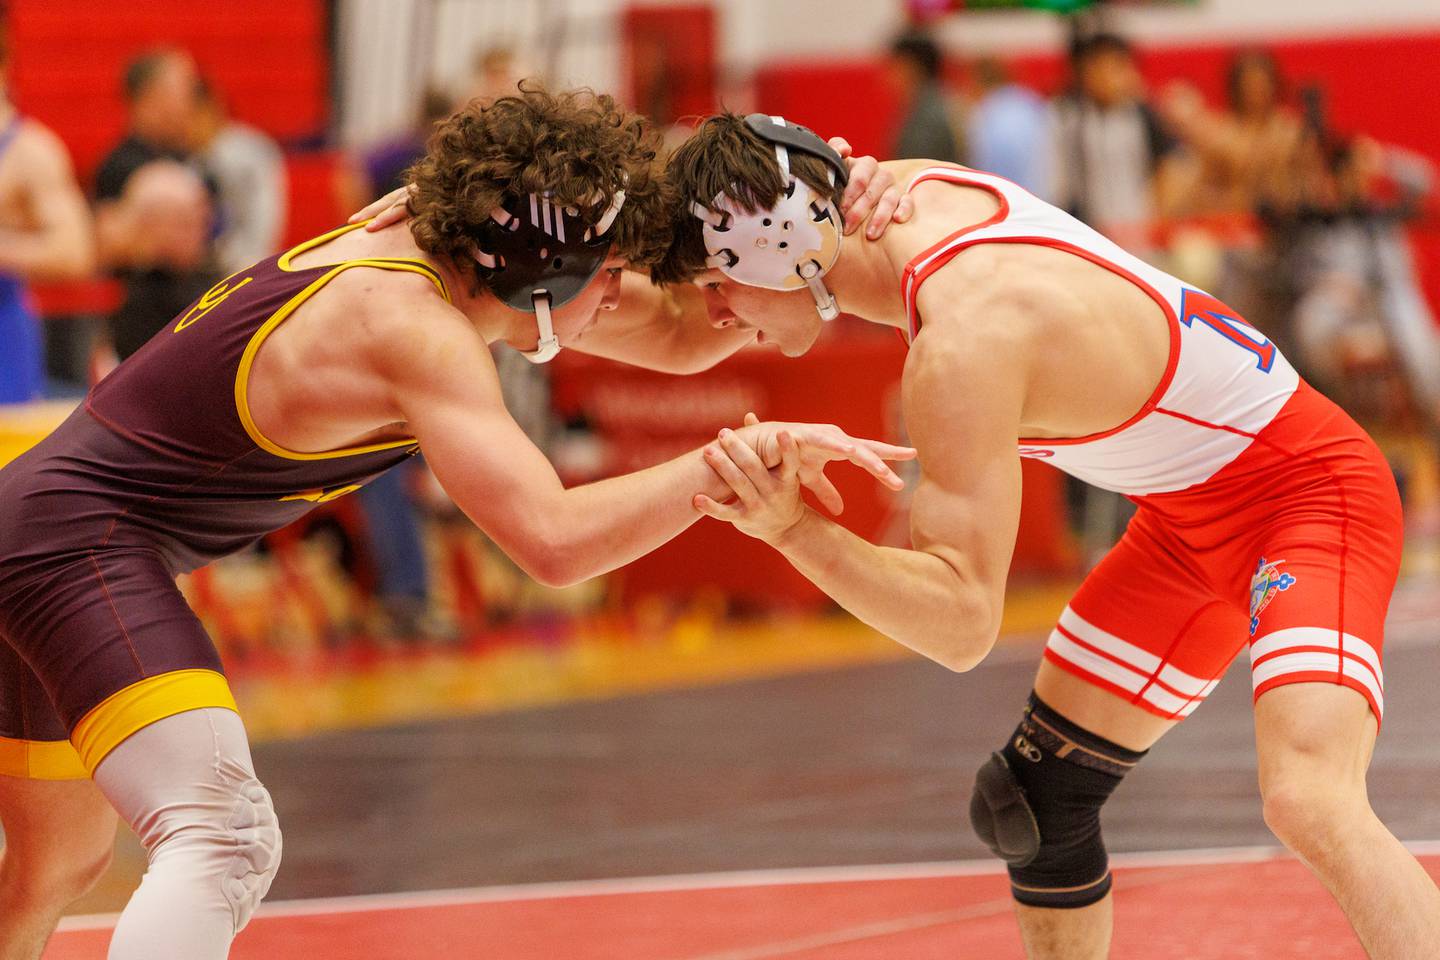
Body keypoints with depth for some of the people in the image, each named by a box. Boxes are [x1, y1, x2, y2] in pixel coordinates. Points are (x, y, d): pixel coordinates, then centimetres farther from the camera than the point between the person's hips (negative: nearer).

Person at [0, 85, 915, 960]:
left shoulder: (419, 244, 4)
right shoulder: (416, 329, -24)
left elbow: (678, 336, 11)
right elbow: (553, 538, -35)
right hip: (80, 535, -11)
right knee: (225, 841, -28)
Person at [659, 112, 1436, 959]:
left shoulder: (966, 342, -32)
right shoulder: (908, 191, -6)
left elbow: (963, 624, -33)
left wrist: (794, 530, -43)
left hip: (1306, 492, -10)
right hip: (1193, 520, 10)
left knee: (1308, 803, -32)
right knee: (1035, 802, 13)